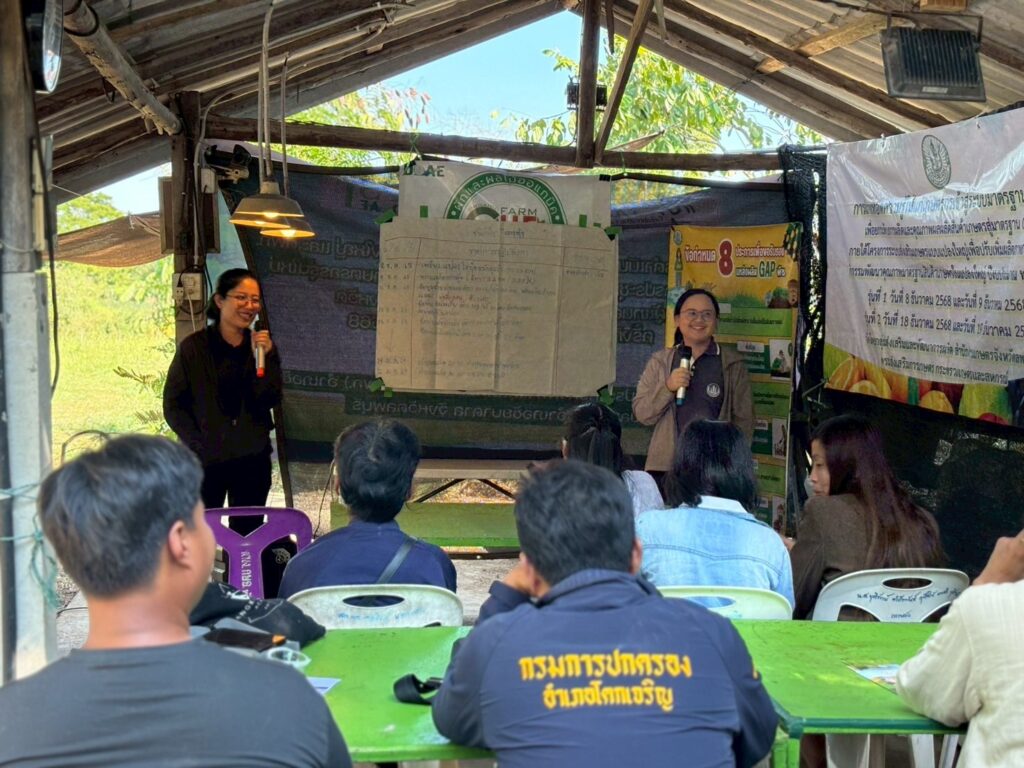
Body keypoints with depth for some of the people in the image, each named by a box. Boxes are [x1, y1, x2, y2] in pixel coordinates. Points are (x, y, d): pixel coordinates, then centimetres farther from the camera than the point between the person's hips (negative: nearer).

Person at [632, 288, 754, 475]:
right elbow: (641, 414, 6)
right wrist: (668, 387, -10)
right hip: (664, 466, 1)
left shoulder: (733, 365, 5)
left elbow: (743, 419, 6)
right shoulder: (659, 362, 10)